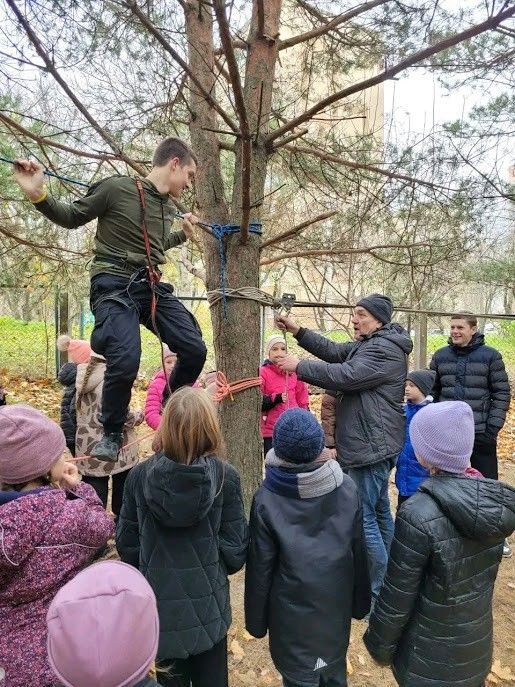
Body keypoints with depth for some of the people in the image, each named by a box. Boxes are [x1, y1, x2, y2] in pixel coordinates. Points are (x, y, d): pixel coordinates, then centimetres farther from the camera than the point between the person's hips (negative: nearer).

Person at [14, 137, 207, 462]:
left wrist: (183, 235, 35)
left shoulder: (167, 207, 15)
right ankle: (112, 434, 4)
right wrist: (38, 195, -14)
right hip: (114, 285, -7)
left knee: (195, 349, -2)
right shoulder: (116, 187, -6)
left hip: (152, 287, 7)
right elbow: (71, 218, 3)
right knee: (125, 361, -25)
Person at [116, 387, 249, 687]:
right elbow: (235, 548, -12)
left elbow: (126, 541, -3)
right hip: (208, 603, -1)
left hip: (160, 603, 1)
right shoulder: (226, 477, -18)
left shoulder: (140, 476, -14)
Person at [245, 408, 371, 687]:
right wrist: (361, 602, 12)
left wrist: (256, 620, 2)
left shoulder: (266, 499, -22)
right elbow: (358, 551, -3)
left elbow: (260, 567, -13)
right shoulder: (347, 488, -14)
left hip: (293, 611, -3)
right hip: (336, 604, 3)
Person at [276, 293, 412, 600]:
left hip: (372, 446, -11)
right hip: (373, 444, 11)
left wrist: (299, 366, -21)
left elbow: (345, 375, -27)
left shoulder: (385, 350, -19)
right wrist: (297, 331, 5)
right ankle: (386, 578, 38)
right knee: (379, 511, 21)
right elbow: (335, 351, 13)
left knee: (363, 517, -4)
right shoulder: (369, 345, 13)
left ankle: (378, 591, 10)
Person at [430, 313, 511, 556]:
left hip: (480, 434, -2)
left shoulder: (490, 355, -4)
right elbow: (432, 391, 8)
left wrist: (493, 428, -9)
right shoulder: (440, 356, 3)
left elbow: (502, 393, -3)